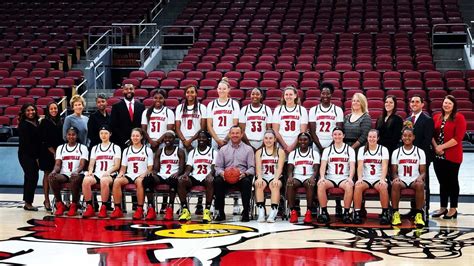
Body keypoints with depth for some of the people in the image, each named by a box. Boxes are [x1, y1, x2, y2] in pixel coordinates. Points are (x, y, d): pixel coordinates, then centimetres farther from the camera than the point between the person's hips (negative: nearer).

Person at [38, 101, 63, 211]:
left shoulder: (60, 122, 11)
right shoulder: (44, 122, -2)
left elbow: (62, 138, 13)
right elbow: (44, 140, -7)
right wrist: (53, 152, -11)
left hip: (59, 152, 4)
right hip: (48, 152, -4)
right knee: (47, 174, 0)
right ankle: (47, 200, 4)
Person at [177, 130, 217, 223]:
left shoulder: (213, 152, 10)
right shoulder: (192, 152, 18)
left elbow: (214, 167, -3)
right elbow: (189, 167, 9)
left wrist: (210, 174, -27)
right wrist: (186, 174, -16)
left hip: (206, 178, -3)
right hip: (194, 177, 3)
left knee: (210, 182, -39)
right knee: (181, 181, -28)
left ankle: (207, 211, -35)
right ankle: (185, 211, -24)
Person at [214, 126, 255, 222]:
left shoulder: (248, 149, 12)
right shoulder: (223, 149, 16)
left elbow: (252, 168, 4)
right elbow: (218, 167, 10)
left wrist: (245, 173, -18)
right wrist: (221, 173, -14)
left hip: (242, 177, -1)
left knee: (246, 182, -35)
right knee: (217, 181, -31)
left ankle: (246, 212, -27)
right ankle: (220, 212, -21)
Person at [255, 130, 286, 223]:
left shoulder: (280, 151, 9)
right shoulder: (259, 152, 13)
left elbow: (280, 168, -4)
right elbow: (258, 167, -1)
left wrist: (276, 178, -24)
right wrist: (259, 178, -23)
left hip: (275, 177, -1)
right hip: (263, 177, 1)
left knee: (275, 185, -35)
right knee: (258, 184, -33)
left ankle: (273, 212, -43)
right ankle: (261, 212, -38)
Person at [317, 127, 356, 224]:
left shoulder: (350, 149, 9)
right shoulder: (327, 150, 12)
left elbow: (352, 166, -2)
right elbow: (323, 166, 1)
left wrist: (350, 178, -22)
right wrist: (322, 177, -20)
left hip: (344, 178, -1)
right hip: (330, 178, 1)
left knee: (349, 186, -36)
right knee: (321, 184, -32)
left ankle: (346, 213, -25)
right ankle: (324, 212, -24)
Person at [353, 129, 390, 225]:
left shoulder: (383, 149, 4)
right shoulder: (362, 150, 8)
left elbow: (384, 166, -8)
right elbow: (360, 166, -4)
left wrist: (382, 179, -24)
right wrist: (359, 179, -21)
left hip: (379, 179, -1)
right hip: (365, 179, 1)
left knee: (383, 187, -35)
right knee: (358, 186, -32)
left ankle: (385, 213, -23)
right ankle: (357, 213, -25)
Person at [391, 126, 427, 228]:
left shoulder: (420, 152, 10)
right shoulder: (396, 152, 11)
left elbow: (423, 171, 7)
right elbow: (394, 171, 8)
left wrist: (420, 177, -17)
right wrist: (396, 177, -16)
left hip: (414, 181, 0)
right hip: (401, 180, 0)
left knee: (420, 184, -37)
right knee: (395, 184, -36)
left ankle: (419, 215, -29)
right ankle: (395, 214, -29)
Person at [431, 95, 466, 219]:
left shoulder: (459, 118, -5)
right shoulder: (437, 118, 11)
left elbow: (458, 137, -13)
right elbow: (432, 134, 9)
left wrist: (442, 147, -14)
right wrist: (436, 147, -8)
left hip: (452, 156, -5)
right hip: (438, 155, 5)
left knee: (452, 181, 3)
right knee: (442, 182, 11)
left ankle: (453, 209, 12)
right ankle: (443, 208, 20)